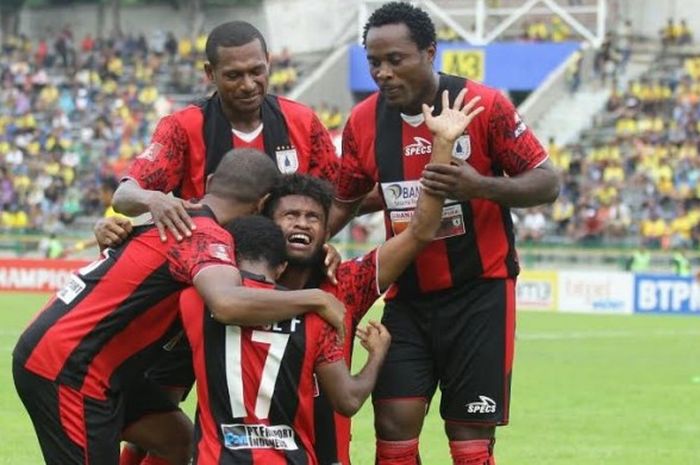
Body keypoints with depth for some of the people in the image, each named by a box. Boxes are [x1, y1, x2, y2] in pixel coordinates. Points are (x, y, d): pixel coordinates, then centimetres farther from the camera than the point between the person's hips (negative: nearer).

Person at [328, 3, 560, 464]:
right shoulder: (363, 122, -1)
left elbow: (547, 183, -9)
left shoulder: (485, 106, -13)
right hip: (408, 296, 3)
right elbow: (342, 203, 14)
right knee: (394, 427, -6)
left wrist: (481, 187, -28)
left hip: (479, 293, -3)